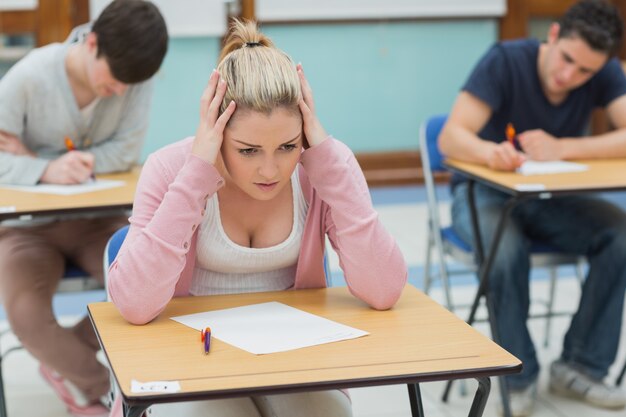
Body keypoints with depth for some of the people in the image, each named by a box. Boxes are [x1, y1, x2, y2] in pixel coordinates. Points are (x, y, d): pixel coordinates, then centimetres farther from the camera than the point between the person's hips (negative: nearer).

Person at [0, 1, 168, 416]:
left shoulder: (136, 77, -12)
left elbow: (126, 151, -14)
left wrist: (36, 158, -21)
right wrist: (46, 170, -39)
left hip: (98, 218, 3)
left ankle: (64, 361, 5)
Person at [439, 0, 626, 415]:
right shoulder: (505, 61, -19)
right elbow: (451, 137, -26)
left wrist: (561, 148, -35)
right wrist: (490, 152, -49)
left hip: (554, 198, 3)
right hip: (485, 193, -3)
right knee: (507, 250, -37)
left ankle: (580, 366, -10)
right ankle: (518, 378, -16)